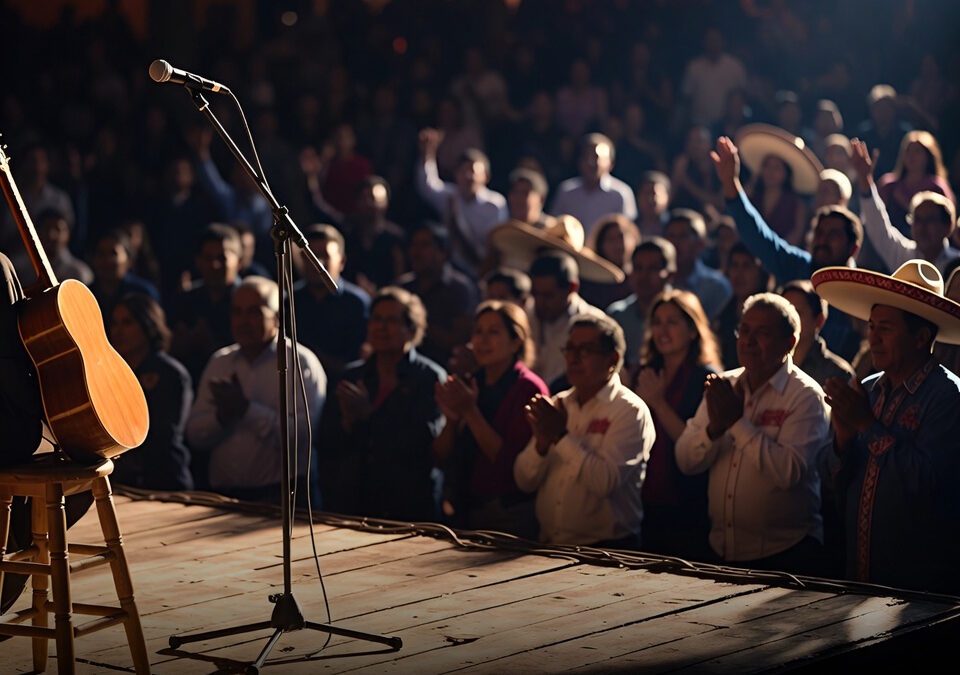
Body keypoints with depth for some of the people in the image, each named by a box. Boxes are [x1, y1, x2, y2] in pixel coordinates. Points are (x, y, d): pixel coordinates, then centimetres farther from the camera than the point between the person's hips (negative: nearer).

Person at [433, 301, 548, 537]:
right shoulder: (469, 385, 9)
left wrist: (470, 413, -19)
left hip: (510, 516, -6)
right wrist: (452, 419, -11)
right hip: (465, 513, 6)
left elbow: (512, 462, -19)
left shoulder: (528, 388, -10)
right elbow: (442, 458, 7)